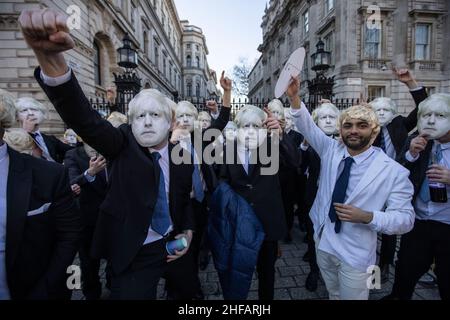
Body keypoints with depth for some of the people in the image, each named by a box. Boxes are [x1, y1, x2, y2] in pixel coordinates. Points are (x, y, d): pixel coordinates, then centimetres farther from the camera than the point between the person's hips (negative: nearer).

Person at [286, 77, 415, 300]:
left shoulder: (393, 172, -14)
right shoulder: (331, 150, -4)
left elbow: (405, 219, -12)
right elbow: (308, 127, -11)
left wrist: (367, 217, -28)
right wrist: (294, 97, -27)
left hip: (355, 254, -3)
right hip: (322, 242, 4)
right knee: (333, 294, 26)